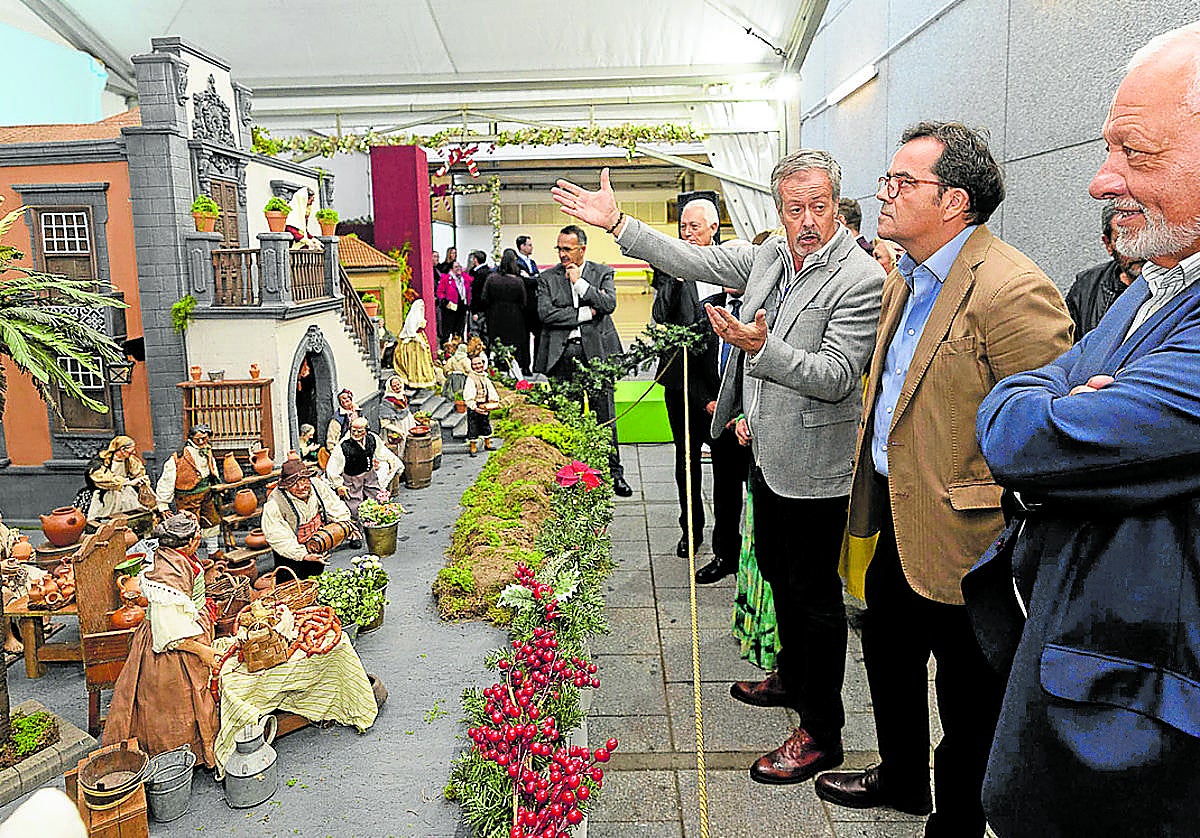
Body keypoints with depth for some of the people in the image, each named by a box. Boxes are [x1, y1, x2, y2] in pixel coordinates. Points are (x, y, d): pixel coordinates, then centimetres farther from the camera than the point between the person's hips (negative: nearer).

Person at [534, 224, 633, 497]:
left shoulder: (602, 273, 9)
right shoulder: (547, 278, 8)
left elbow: (609, 304, -7)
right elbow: (545, 313, -6)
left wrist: (580, 282, -9)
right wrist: (586, 313, -8)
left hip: (596, 351, 0)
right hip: (561, 354, 1)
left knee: (605, 417, 2)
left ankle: (615, 474, 12)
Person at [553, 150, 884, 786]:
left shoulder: (862, 279, -19)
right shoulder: (770, 255, 4)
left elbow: (836, 376, -24)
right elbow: (693, 261, 10)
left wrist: (760, 347, -36)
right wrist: (615, 224, 7)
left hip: (814, 465, -8)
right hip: (768, 450, 8)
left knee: (813, 592, 2)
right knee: (777, 570, 23)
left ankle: (821, 732, 18)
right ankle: (792, 678, 45)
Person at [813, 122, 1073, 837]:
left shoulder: (1014, 290, -24)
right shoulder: (906, 283, 7)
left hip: (960, 539, -9)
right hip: (895, 520, 10)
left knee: (967, 700, 11)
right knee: (887, 655, 25)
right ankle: (902, 780, 49)